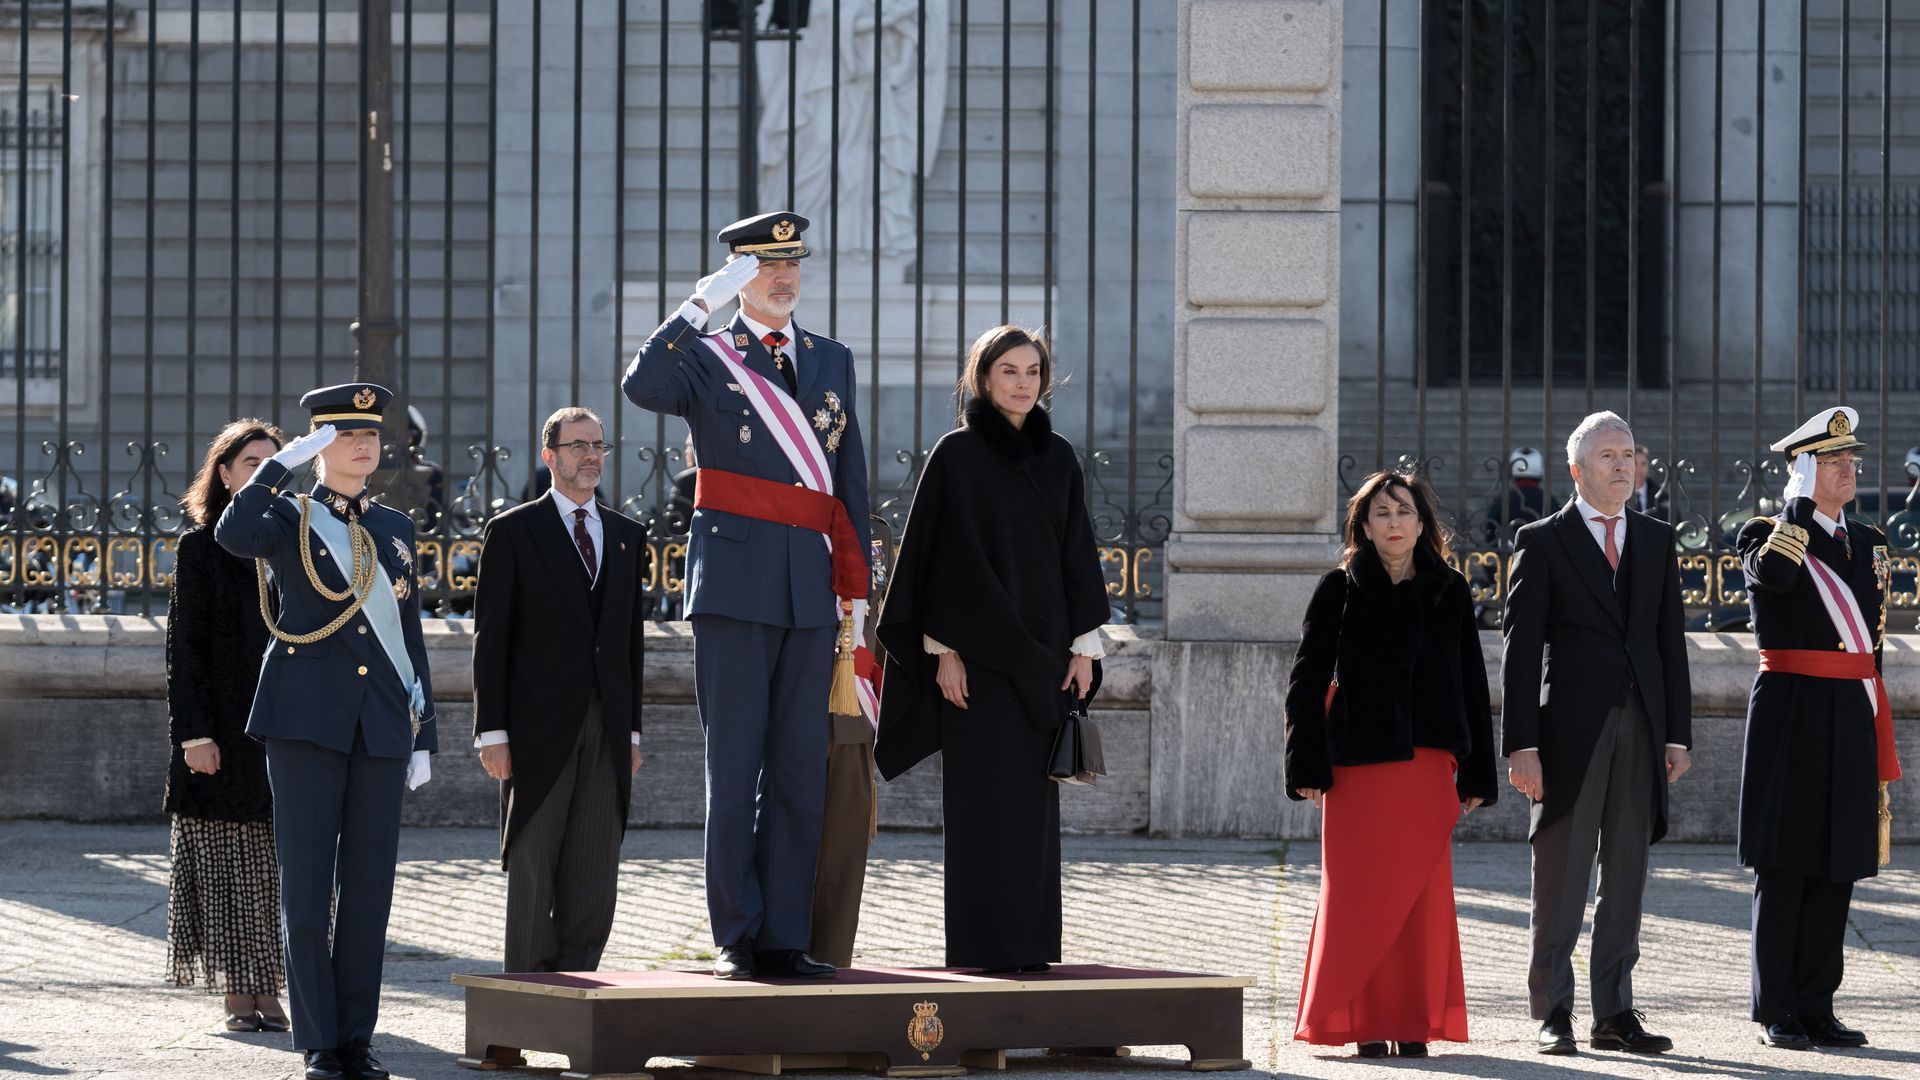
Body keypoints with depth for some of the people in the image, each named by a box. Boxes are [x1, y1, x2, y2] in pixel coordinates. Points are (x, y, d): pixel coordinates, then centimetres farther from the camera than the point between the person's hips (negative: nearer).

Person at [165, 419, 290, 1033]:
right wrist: (194, 733, -11)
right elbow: (184, 647, -3)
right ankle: (238, 994, 3)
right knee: (226, 862, -1)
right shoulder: (201, 547, 1)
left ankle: (269, 989, 7)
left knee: (277, 865, 2)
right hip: (224, 729, -3)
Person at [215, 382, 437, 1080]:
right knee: (307, 883, -3)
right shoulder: (289, 518, 3)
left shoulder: (394, 528, 16)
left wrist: (425, 735, 13)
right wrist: (288, 460, -19)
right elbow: (233, 536, -22)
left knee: (369, 883, 3)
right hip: (307, 719, -4)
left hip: (381, 726, 4)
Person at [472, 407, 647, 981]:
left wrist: (633, 728, 11)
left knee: (594, 875, 3)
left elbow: (632, 637, 17)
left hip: (606, 731, 4)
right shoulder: (514, 531, 2)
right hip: (539, 728, -4)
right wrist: (492, 730, -8)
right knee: (531, 869, -4)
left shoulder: (627, 535, 16)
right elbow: (491, 637, -1)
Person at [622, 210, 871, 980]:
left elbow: (849, 484, 16)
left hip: (810, 589, 4)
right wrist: (700, 305, -23)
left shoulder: (833, 362, 15)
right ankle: (737, 939, 1)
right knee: (734, 766, -3)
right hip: (735, 586, -4)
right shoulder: (706, 357, 3)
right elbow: (641, 387, -21)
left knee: (800, 770, 3)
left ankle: (784, 939, 7)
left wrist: (855, 594, 12)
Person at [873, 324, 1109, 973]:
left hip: (1042, 650, 5)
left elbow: (1077, 555, 13)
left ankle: (1030, 940, 9)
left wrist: (1084, 646, 5)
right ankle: (981, 942, -6)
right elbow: (943, 553, -7)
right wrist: (944, 648, -13)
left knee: (1035, 795, 5)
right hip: (978, 651, -5)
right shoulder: (957, 454, -3)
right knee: (986, 793, -7)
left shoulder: (1058, 459, 11)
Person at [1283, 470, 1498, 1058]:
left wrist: (1476, 773, 6)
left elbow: (1472, 684, 11)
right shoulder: (1340, 590, 2)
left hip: (1428, 762, 2)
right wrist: (1307, 766, -8)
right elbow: (1306, 680, 0)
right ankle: (1363, 1020, 4)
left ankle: (1414, 1023, 7)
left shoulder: (1449, 591, 10)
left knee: (1423, 895, 1)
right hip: (1359, 766, -2)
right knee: (1361, 893, -3)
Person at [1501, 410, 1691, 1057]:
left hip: (1641, 728, 4)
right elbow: (1520, 649, -3)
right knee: (1561, 876, -1)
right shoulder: (1542, 542, 1)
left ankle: (1614, 1014, 12)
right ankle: (1552, 1015, 4)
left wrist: (1678, 734, 6)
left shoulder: (1657, 541, 14)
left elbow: (1671, 640, 14)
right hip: (1571, 728, -4)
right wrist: (1522, 745, -11)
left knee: (1626, 876, 7)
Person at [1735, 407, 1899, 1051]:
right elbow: (1773, 575, -28)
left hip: (1852, 724, 6)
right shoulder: (1767, 535, -2)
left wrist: (1880, 748, 16)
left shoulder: (1869, 545, 16)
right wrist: (1801, 504, -16)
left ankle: (1816, 1008, 11)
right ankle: (1776, 1013, 2)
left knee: (1837, 868, 6)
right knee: (1785, 866, -3)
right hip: (1791, 718, -6)